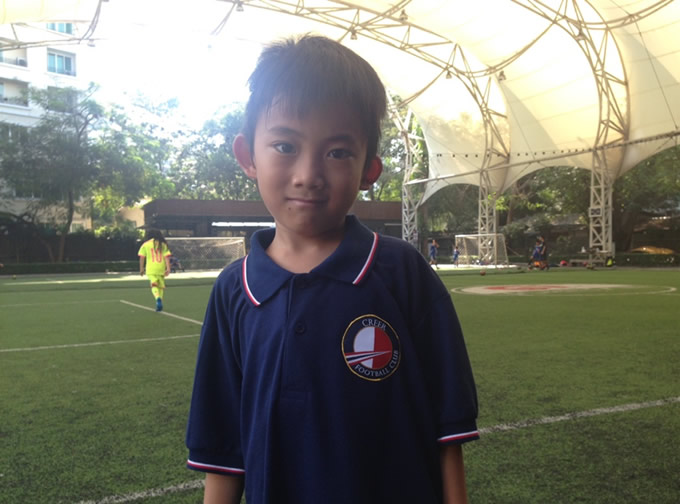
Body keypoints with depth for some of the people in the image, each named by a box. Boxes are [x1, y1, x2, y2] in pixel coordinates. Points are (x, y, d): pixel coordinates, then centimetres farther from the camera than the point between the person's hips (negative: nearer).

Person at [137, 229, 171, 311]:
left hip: (151, 269, -2)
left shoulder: (145, 244, 7)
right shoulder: (163, 244, 10)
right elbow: (166, 257, 1)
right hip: (161, 268, 2)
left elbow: (142, 257, 4)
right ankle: (159, 302, 13)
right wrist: (168, 268, -3)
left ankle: (158, 298, -38)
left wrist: (141, 268, 12)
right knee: (161, 286, 14)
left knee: (154, 285, -12)